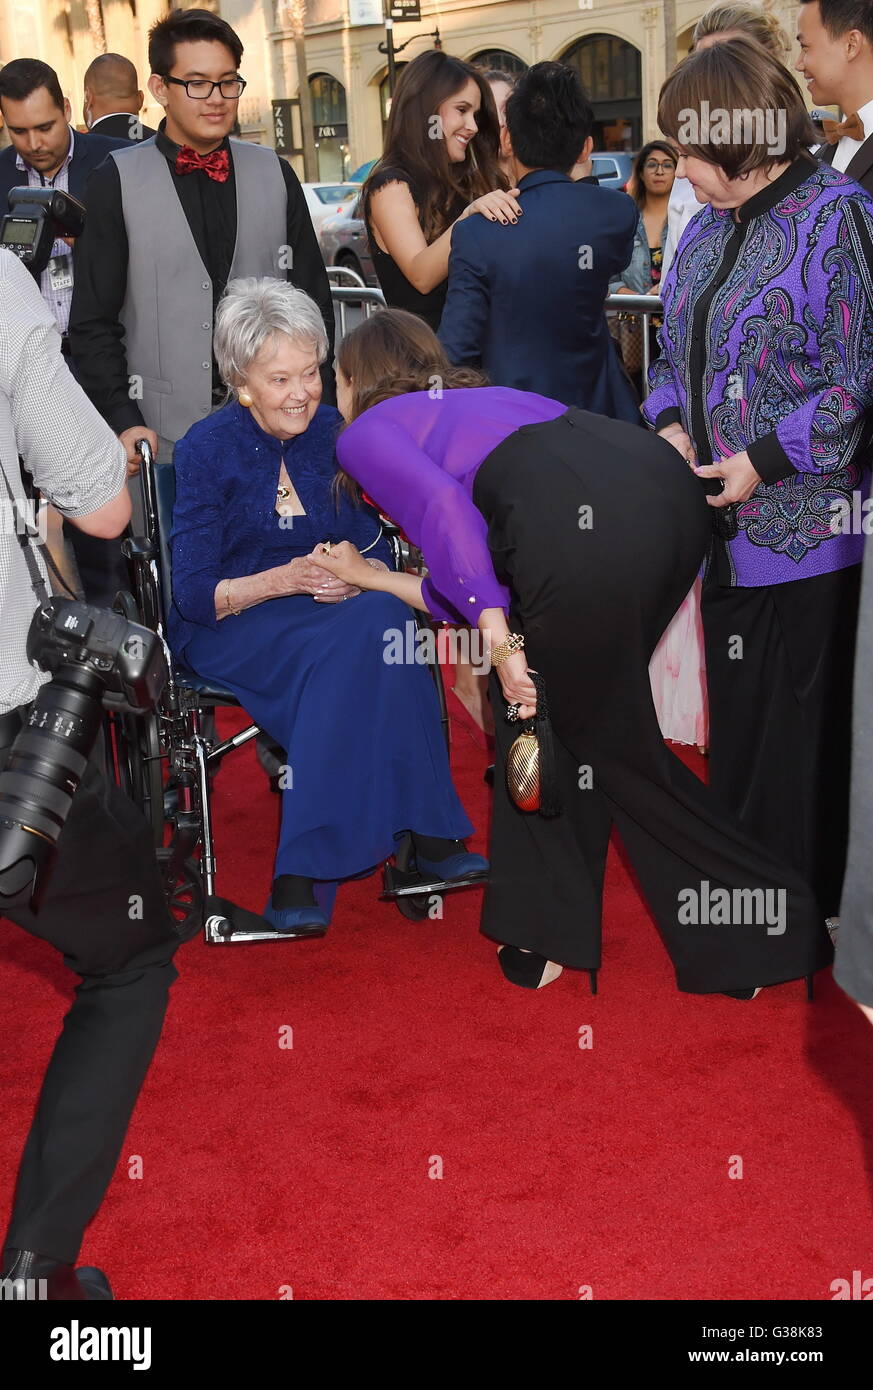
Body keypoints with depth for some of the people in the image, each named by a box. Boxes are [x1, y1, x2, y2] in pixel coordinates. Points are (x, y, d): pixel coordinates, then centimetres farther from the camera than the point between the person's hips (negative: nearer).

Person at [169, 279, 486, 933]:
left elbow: (378, 550, 6)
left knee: (383, 617, -33)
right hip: (234, 625, -3)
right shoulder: (207, 449, -6)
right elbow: (195, 596, -9)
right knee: (355, 644, -35)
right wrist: (283, 579, -24)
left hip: (339, 613, 4)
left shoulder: (335, 433, 5)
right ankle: (425, 836, -32)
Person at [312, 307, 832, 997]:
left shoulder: (364, 432, 19)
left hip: (589, 530, -8)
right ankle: (547, 927, 32)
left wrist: (496, 632, -9)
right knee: (545, 705, 24)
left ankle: (776, 932, 21)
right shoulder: (477, 399, 39)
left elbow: (442, 503, -5)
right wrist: (373, 577, 40)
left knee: (613, 742, 13)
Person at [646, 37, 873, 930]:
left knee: (801, 716, 3)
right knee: (734, 708, 15)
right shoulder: (710, 226, 12)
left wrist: (765, 461, -17)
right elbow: (675, 348, 21)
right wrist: (671, 425, 2)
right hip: (727, 523, 8)